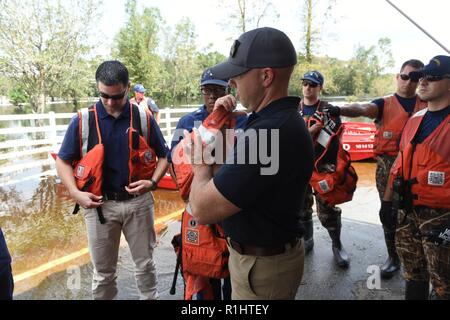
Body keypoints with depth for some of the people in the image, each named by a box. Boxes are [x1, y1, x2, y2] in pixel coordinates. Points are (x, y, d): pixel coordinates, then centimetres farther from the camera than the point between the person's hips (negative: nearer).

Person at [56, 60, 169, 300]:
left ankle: (150, 297, 40)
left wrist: (152, 182, -12)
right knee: (103, 272, 16)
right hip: (99, 204, 0)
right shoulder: (83, 120, -5)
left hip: (138, 202, 1)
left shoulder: (143, 118, -4)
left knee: (145, 264, 17)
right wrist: (75, 193, -10)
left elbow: (163, 156, 5)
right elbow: (63, 161, 4)